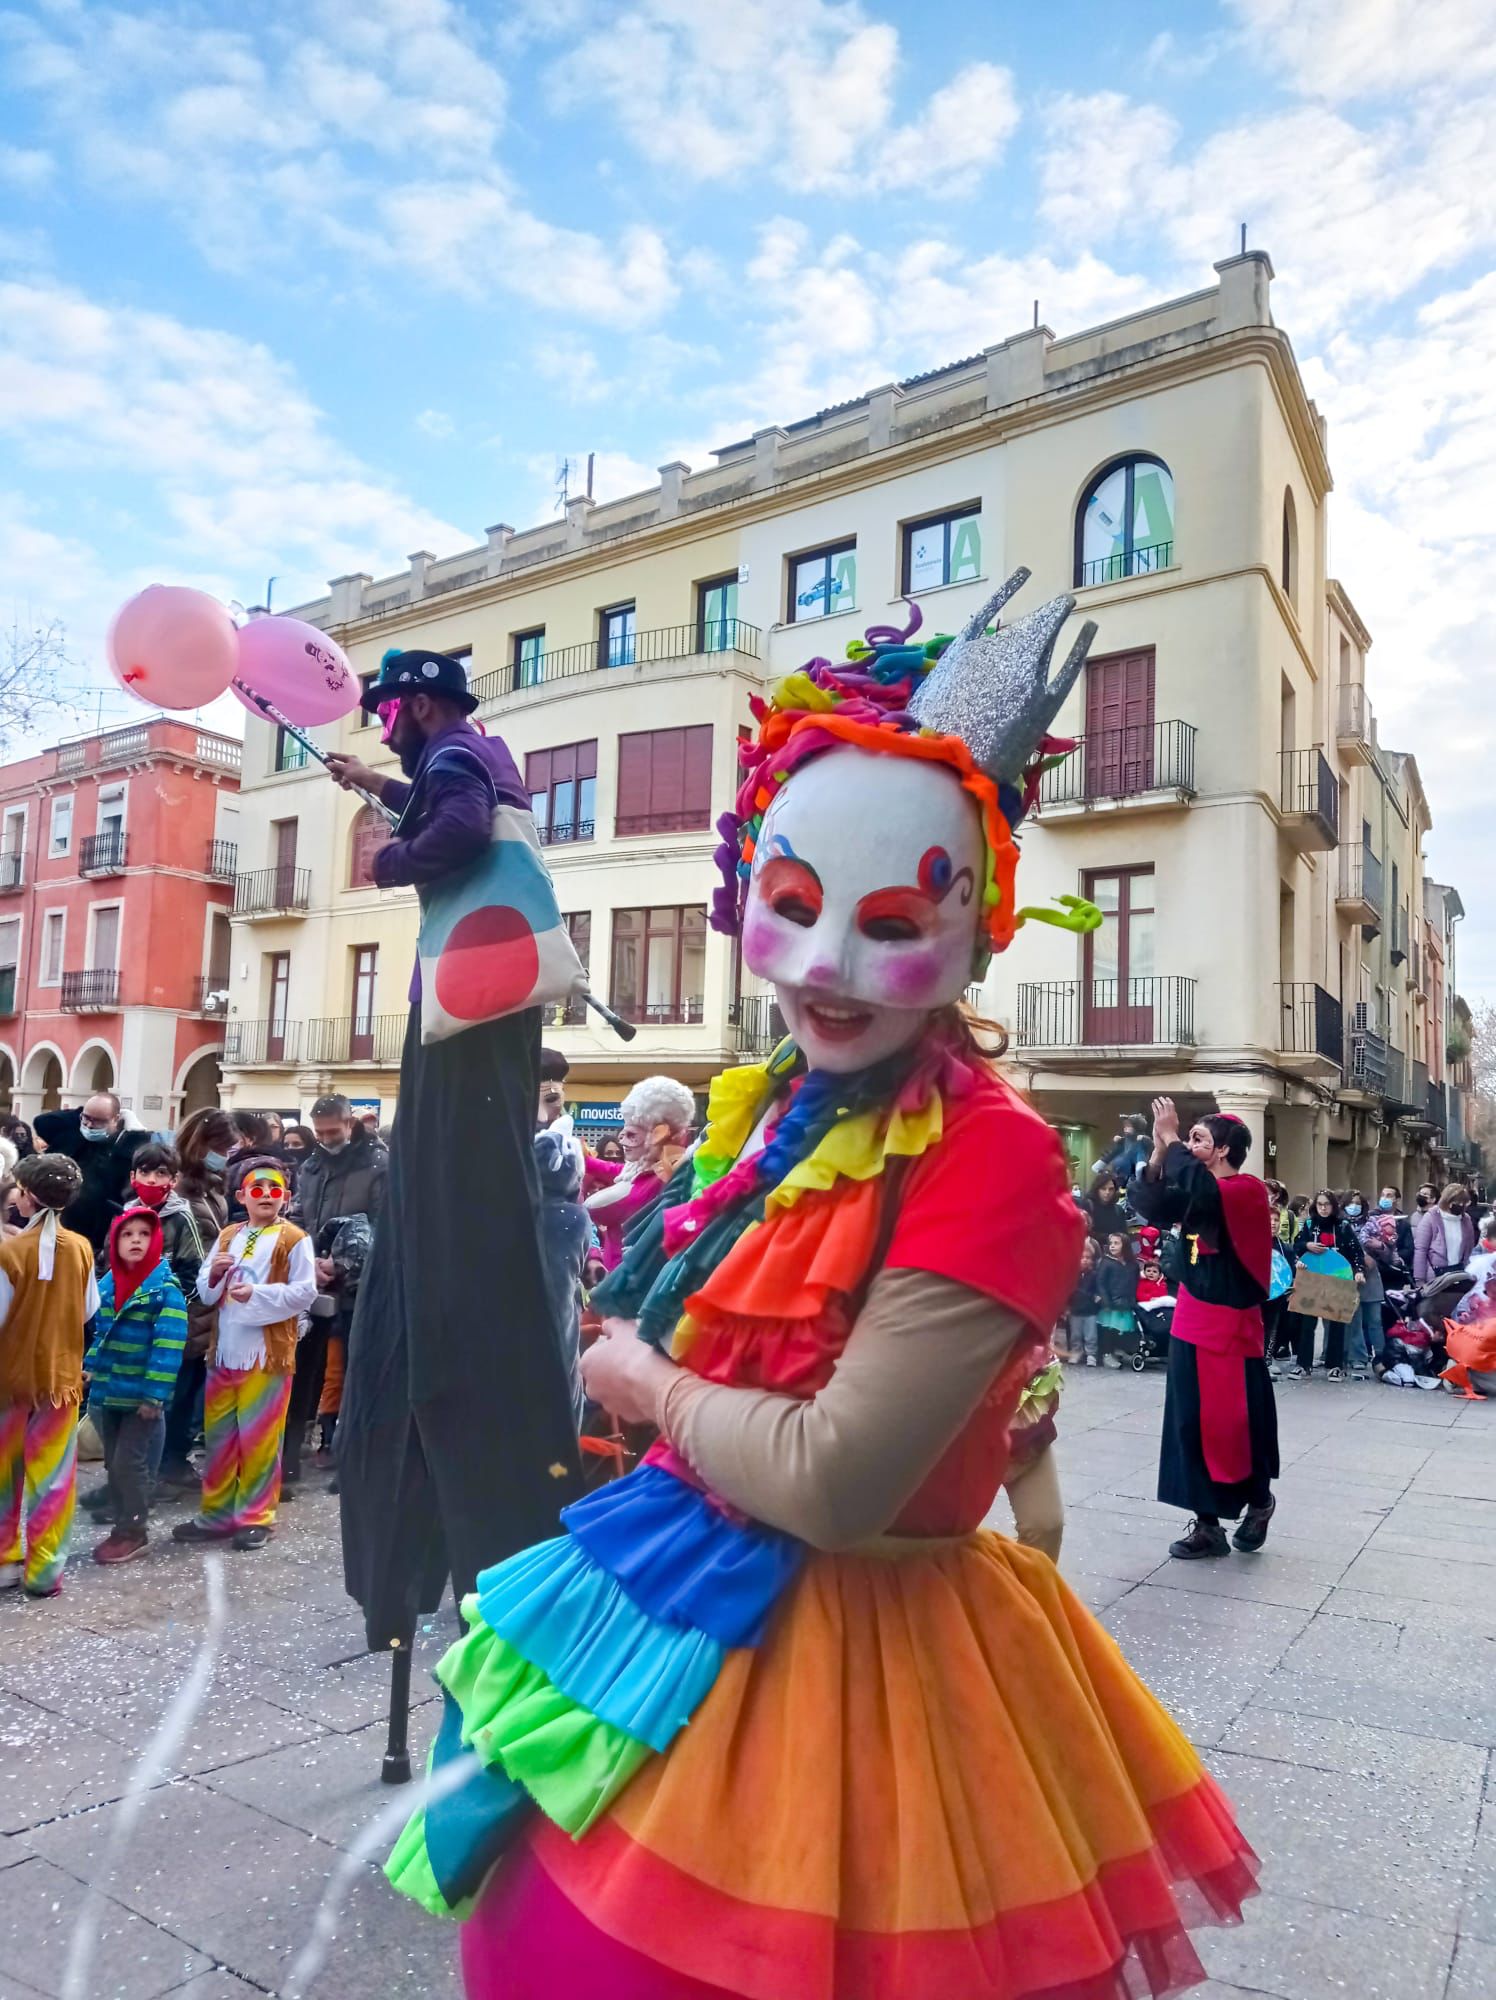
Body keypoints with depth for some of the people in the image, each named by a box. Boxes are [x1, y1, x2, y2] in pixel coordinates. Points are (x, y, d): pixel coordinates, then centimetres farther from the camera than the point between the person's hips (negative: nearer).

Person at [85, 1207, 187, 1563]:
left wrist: (155, 1393, -21)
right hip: (106, 1391, 6)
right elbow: (100, 1331, 19)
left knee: (130, 1464, 1)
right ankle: (121, 1524, 27)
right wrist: (90, 1367, 9)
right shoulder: (106, 1283, 7)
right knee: (113, 1463, 15)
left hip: (141, 1395, -6)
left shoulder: (165, 1286, -13)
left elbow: (168, 1344, -17)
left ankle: (133, 1531, 15)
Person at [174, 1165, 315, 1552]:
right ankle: (216, 1514, 23)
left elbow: (305, 1291, -12)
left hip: (268, 1352, -5)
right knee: (219, 1436, 12)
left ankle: (255, 1517, 10)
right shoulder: (227, 1236, 12)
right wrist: (214, 1274, -9)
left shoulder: (293, 1239, -4)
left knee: (258, 1438, 0)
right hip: (225, 1350, 6)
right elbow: (205, 1293, 13)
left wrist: (257, 1293, -20)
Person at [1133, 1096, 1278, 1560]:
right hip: (1193, 1320, 7)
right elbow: (1152, 1207, 1)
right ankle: (1207, 1524, 14)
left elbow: (1202, 1189, -32)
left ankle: (1259, 1499, 30)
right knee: (1194, 1421, 6)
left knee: (1233, 1420, 3)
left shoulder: (1248, 1190, -12)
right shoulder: (1206, 1194, 10)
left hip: (1228, 1323, -7)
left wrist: (1171, 1139, -24)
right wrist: (1158, 1151, -9)